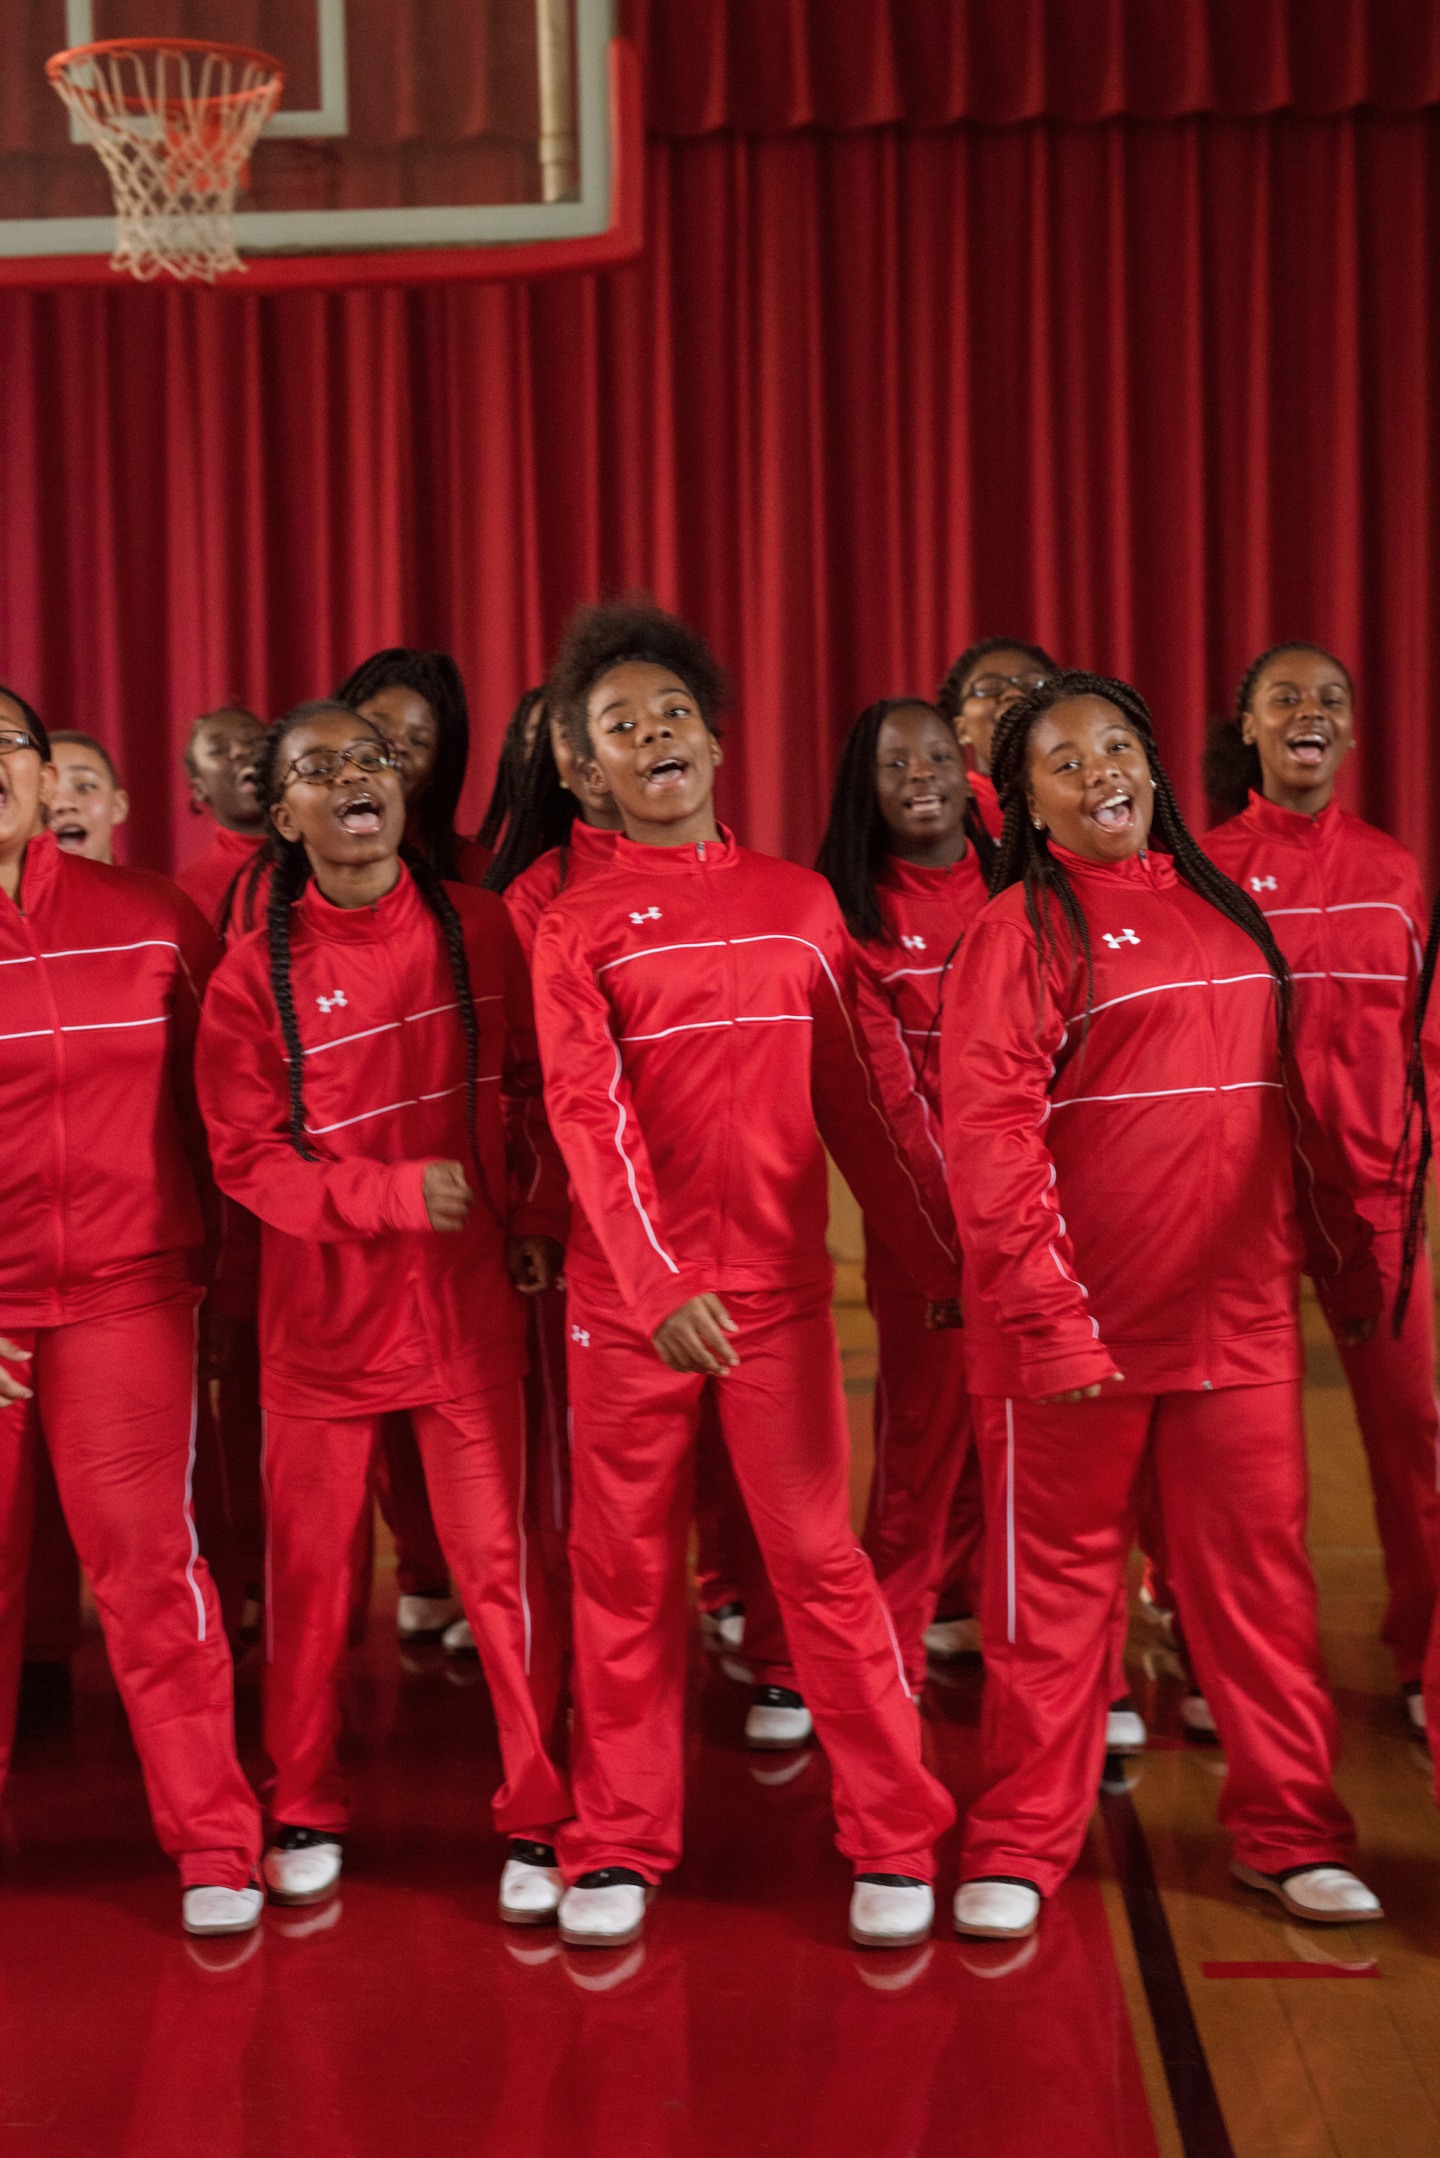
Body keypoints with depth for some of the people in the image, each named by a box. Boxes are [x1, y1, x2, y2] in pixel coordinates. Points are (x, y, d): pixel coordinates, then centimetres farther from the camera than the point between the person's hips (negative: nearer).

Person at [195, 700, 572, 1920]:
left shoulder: (480, 931, 0)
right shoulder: (256, 975, -4)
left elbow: (535, 1083, 9)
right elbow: (245, 1156, -7)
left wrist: (538, 1216, -1)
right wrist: (392, 1192, -18)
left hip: (469, 1304, 0)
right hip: (320, 1312, 0)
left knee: (500, 1566, 1)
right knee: (311, 1570, 10)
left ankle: (540, 1825, 14)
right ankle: (306, 1817, 28)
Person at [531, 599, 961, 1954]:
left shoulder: (801, 904, 8)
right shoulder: (575, 930, 1)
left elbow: (855, 1101, 12)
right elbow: (591, 1116, -11)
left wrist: (941, 1258, 9)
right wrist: (659, 1286, -23)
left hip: (780, 1286, 1)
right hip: (627, 1295, -1)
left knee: (819, 1558, 1)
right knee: (625, 1571, 7)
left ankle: (893, 1840, 12)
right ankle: (618, 1845, 19)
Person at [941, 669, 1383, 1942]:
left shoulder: (1225, 911, 12)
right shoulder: (1023, 930, -5)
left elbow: (1288, 1099, 17)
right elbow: (991, 1134, -13)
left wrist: (1347, 1260, 15)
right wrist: (1049, 1315, -20)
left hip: (1238, 1314, 4)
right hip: (1075, 1323, -4)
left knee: (1259, 1565, 8)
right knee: (1058, 1577, 6)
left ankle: (1290, 1833, 21)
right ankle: (1021, 1848, 18)